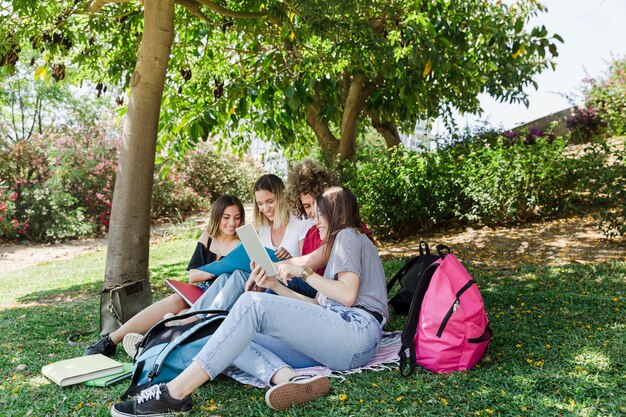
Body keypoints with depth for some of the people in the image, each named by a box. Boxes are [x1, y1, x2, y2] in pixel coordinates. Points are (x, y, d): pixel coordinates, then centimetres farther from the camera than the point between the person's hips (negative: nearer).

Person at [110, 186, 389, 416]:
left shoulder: (348, 235, 8)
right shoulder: (341, 242, 35)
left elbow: (347, 295, -10)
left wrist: (303, 272, -5)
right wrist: (276, 286, 17)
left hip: (356, 331, -9)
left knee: (253, 303, -25)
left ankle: (175, 393, -31)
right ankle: (288, 379, -35)